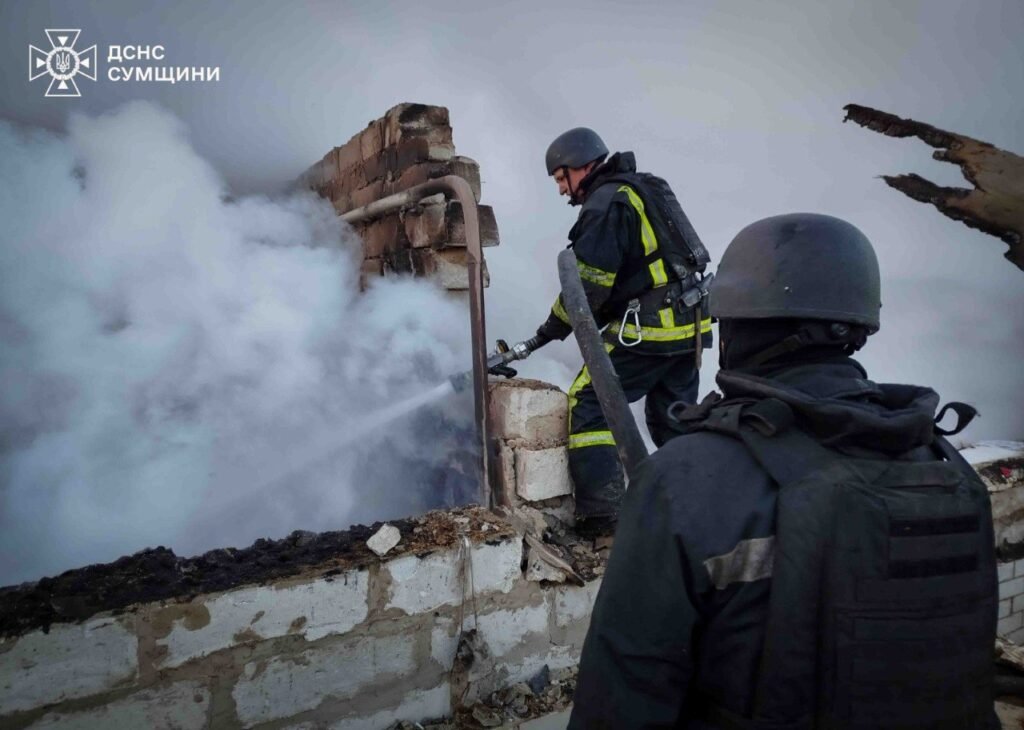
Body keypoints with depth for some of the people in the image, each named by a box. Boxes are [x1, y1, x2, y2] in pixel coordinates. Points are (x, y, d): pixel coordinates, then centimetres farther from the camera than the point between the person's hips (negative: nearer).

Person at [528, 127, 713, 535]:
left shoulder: (606, 202, -9)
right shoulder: (649, 189, 20)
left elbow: (589, 283, -16)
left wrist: (553, 328, -2)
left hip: (647, 328, -9)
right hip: (689, 323, 9)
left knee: (588, 403, -4)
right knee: (675, 418, 17)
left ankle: (599, 512, -6)